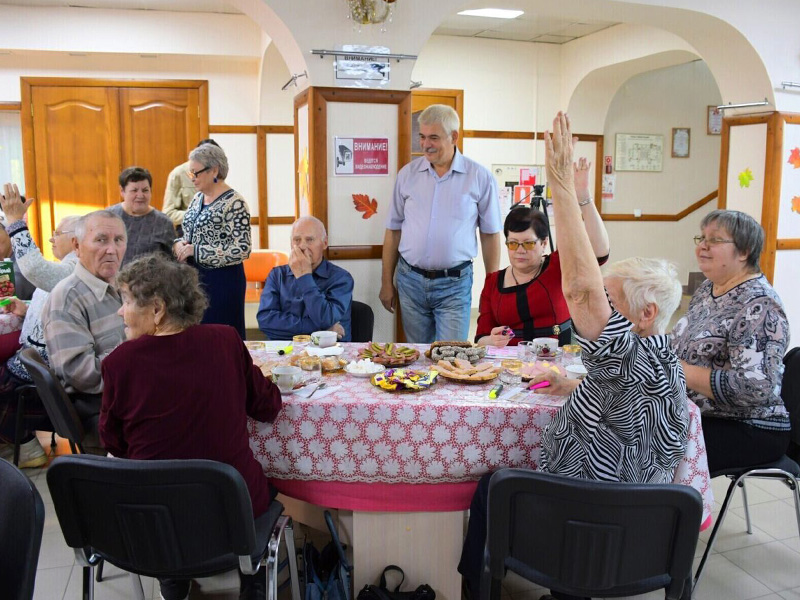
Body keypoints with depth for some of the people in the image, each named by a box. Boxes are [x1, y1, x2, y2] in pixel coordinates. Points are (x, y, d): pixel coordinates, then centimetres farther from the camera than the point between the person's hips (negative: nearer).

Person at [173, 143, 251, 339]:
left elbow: (242, 249, -20)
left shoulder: (234, 203, -13)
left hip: (222, 281, -7)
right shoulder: (198, 197, 11)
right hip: (194, 277, 7)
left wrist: (195, 250, -18)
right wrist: (179, 244, -2)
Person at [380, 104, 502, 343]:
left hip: (455, 283, -2)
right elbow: (393, 230, 9)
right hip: (410, 279, 3)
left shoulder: (480, 177, -3)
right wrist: (387, 282, 8)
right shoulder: (408, 174, 4)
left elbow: (490, 235, 1)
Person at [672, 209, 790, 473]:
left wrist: (680, 370, -24)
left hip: (749, 431, -8)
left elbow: (756, 387, -26)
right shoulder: (708, 288, 8)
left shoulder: (758, 307, -17)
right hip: (697, 416, 8)